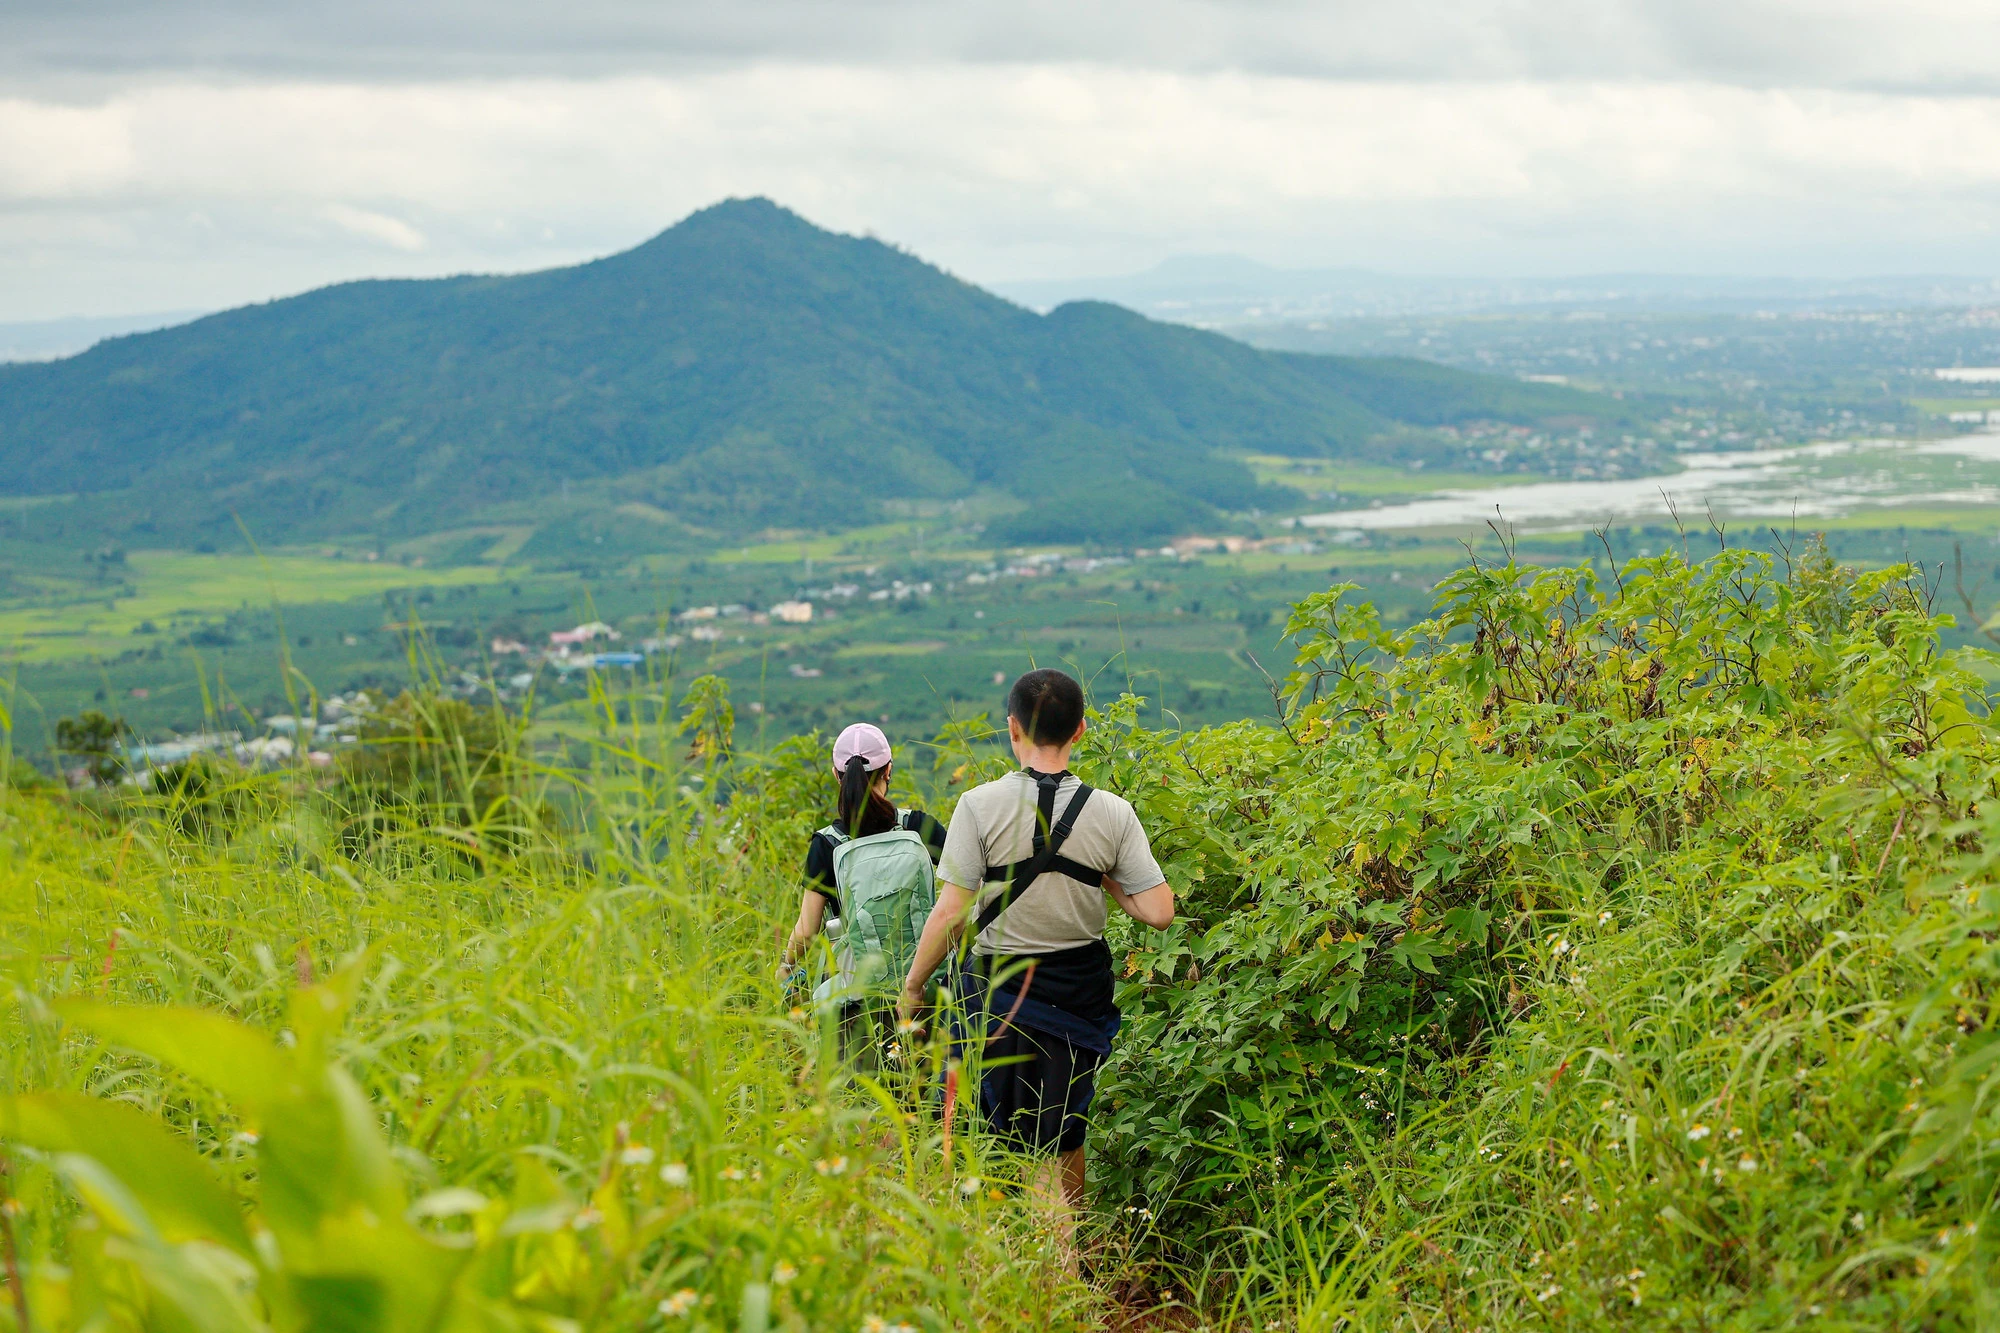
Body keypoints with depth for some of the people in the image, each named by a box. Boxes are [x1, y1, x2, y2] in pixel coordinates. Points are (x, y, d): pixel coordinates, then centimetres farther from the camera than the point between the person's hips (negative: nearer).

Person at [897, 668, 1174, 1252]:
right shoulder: (1111, 813, -5)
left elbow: (951, 913, -12)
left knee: (1028, 1145, 5)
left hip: (1001, 990, -3)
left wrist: (912, 986, 1)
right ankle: (1069, 1242, 31)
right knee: (1066, 1132, 19)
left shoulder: (981, 805, -12)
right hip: (1082, 987, 3)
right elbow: (1159, 912, -7)